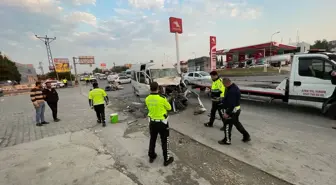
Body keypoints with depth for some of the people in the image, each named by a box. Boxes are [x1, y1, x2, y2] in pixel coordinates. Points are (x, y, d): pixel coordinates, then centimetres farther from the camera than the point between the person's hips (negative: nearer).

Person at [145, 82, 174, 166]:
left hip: (152, 122, 5)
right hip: (162, 122, -4)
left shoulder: (147, 99, -7)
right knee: (165, 141, 11)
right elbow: (169, 108, -6)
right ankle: (166, 159, 24)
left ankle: (151, 156, 38)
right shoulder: (162, 98, -22)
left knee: (152, 139, 22)